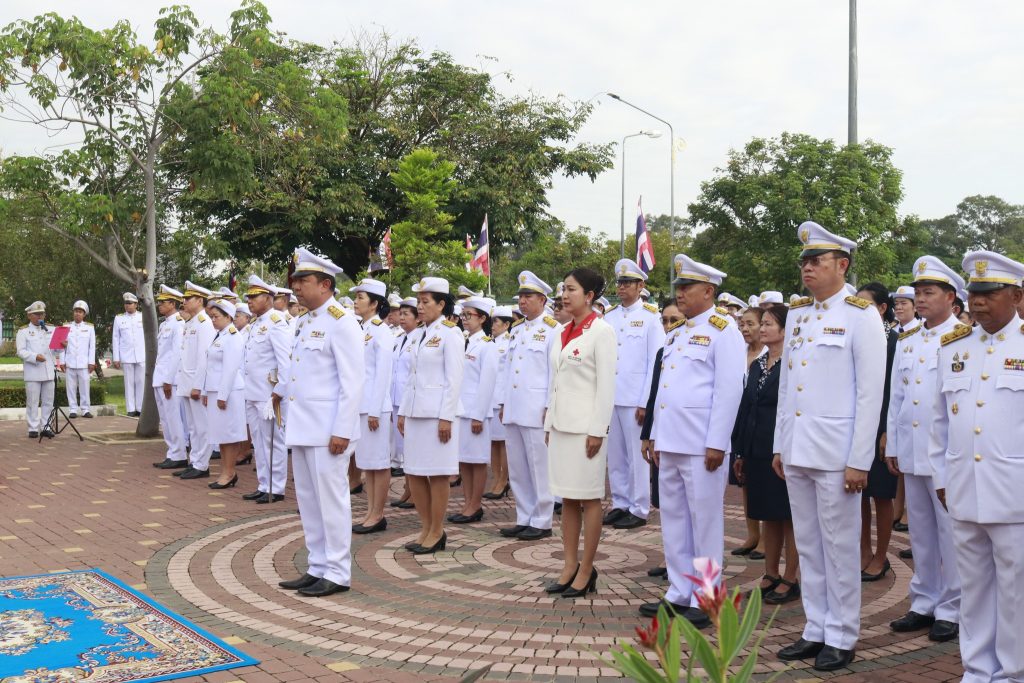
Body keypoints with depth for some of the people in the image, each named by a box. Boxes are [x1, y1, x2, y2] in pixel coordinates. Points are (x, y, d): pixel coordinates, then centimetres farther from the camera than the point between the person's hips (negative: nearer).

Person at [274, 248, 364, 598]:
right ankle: (318, 568, 24)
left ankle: (337, 574, 9)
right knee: (308, 500, 13)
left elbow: (352, 383, -17)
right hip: (302, 426, 9)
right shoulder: (304, 322, 14)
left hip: (327, 430, -9)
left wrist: (342, 431, -20)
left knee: (330, 499, -2)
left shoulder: (341, 322, -12)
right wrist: (280, 391, 43)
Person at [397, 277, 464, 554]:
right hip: (416, 413, 8)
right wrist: (403, 412, 15)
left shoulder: (450, 333, -7)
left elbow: (454, 379, -12)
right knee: (414, 473, 10)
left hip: (437, 413, -8)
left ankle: (437, 533, 10)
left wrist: (446, 417, -17)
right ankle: (426, 528, 22)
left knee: (437, 474, 0)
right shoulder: (422, 334, 15)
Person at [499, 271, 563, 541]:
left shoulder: (552, 329, -6)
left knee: (539, 468, -1)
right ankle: (524, 519, 20)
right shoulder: (516, 330, 16)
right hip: (513, 409, 8)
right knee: (517, 468, 11)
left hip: (536, 410, -7)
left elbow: (556, 371, -9)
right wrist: (504, 403, 15)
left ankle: (542, 522, 7)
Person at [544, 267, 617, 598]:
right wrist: (549, 423, 13)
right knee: (567, 498, 11)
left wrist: (597, 430, -17)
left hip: (586, 426, -7)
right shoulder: (564, 333, 13)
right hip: (561, 425, 7)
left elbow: (607, 385, -13)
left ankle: (586, 571, 10)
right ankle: (569, 567, 19)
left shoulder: (602, 331, -9)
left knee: (589, 498, 2)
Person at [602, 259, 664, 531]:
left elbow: (655, 363, -6)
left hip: (635, 400, -4)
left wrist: (646, 403, -11)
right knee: (615, 455, 10)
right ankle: (619, 505, 20)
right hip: (609, 397, 4)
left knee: (636, 455, 2)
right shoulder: (608, 317, 10)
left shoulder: (650, 317, -3)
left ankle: (638, 510, 11)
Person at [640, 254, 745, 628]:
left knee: (704, 522, 1)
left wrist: (716, 444, -17)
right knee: (673, 519, 12)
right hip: (670, 443, 8)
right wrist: (656, 436, 16)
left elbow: (729, 390, -13)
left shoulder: (723, 330, -7)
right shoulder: (676, 334, 17)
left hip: (700, 445, -8)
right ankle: (679, 594, 22)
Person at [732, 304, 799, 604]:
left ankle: (790, 580, 14)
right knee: (768, 516, 14)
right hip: (756, 452, 7)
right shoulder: (756, 365, 12)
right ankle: (771, 575, 24)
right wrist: (740, 452, 12)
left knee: (789, 518, 4)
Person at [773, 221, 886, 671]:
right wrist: (779, 445, 12)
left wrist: (859, 461, -13)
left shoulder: (861, 315, -7)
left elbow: (871, 393, -11)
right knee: (807, 545, 13)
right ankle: (815, 630, 25)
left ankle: (841, 638, 16)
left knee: (839, 548, 3)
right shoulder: (796, 314, 12)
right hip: (796, 449, 6)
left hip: (835, 451, -6)